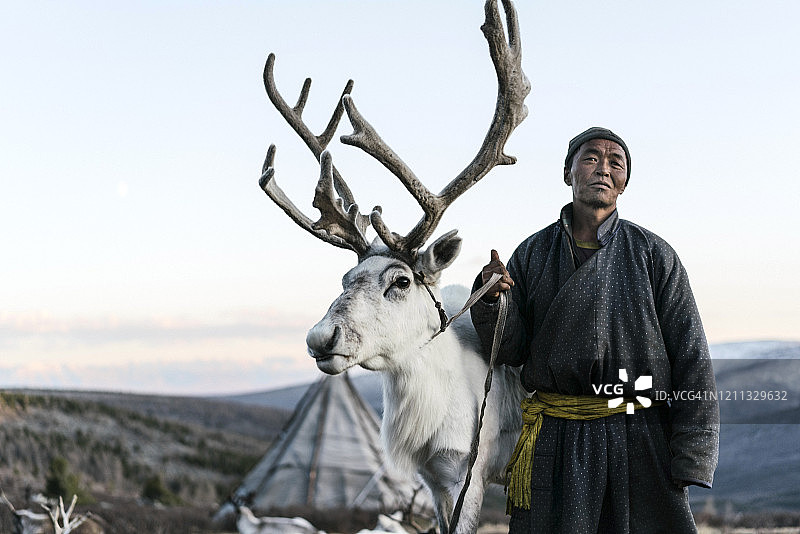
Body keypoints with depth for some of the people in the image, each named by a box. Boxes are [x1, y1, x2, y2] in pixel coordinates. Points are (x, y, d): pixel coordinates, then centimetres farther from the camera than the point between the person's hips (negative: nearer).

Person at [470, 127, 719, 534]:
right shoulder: (532, 254, 9)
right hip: (555, 440, 1)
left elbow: (691, 358, -1)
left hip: (639, 438, -1)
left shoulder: (653, 254, 3)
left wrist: (691, 456, -9)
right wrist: (492, 298, -14)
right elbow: (510, 352, 6)